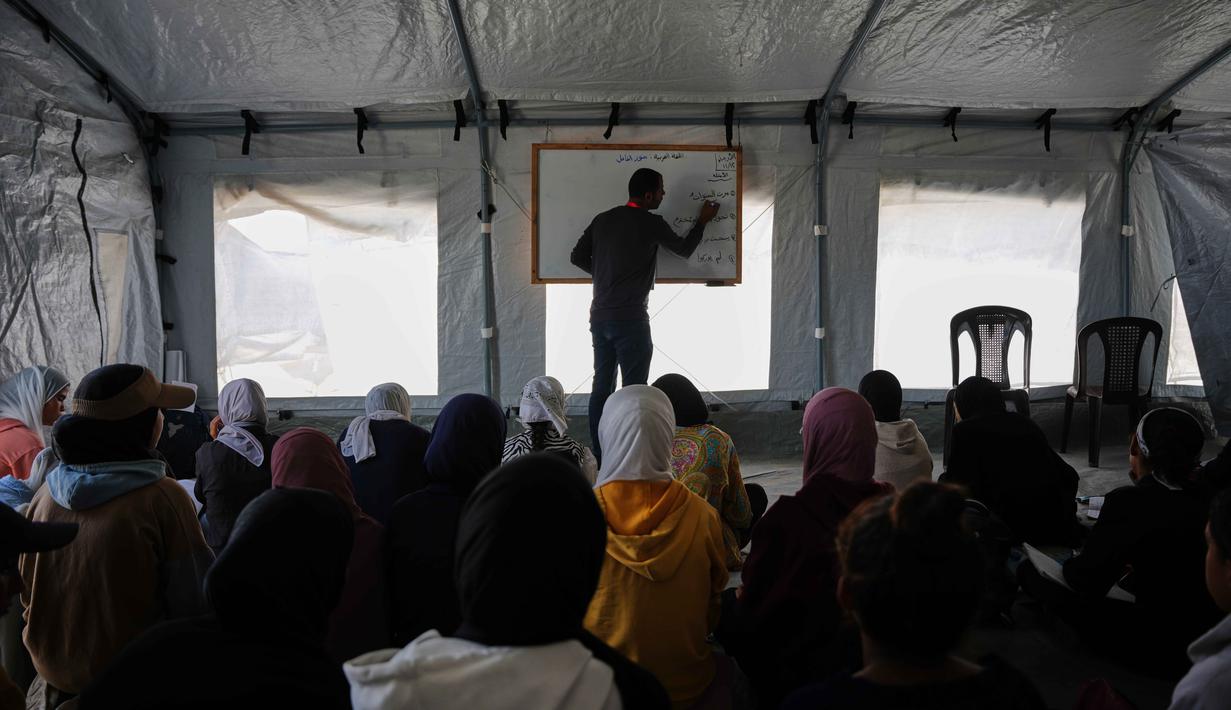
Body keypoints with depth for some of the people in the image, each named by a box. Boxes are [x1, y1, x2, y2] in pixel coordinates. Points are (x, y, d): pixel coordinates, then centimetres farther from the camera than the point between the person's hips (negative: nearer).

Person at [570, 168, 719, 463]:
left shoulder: (603, 219, 8)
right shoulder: (651, 223, -8)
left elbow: (577, 257, 10)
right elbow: (685, 250, 7)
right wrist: (702, 221, 21)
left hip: (600, 316, 7)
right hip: (630, 319, -6)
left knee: (602, 385, 10)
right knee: (634, 389, 0)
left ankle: (598, 455, 15)